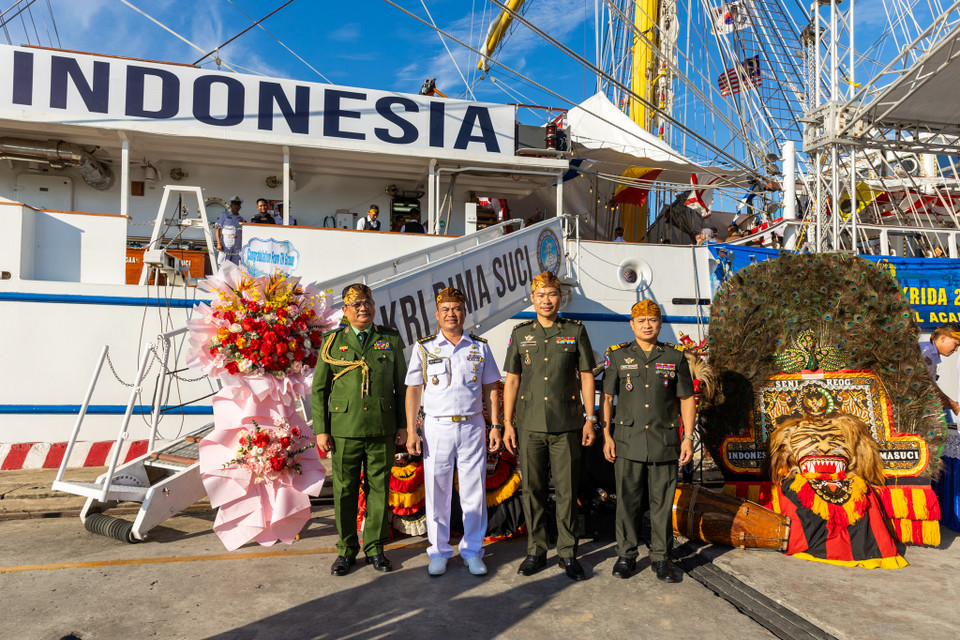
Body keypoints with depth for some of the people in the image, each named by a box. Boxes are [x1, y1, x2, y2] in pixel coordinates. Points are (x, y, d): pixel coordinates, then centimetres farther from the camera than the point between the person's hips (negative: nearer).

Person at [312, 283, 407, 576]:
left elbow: (402, 385, 10)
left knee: (378, 488, 7)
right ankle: (347, 550, 22)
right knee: (344, 491, 6)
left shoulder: (391, 339, 7)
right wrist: (320, 430, 0)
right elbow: (319, 390, 6)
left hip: (382, 430, 1)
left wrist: (403, 424, 5)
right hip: (344, 429, 0)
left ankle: (374, 548, 22)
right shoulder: (332, 342, 5)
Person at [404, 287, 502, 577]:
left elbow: (490, 389, 11)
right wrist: (411, 431, -4)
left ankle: (472, 551, 19)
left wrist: (495, 426, 4)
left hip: (473, 427, 1)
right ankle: (439, 552, 20)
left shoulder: (480, 347, 8)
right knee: (437, 493, 5)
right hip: (436, 428, -1)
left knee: (474, 491, 4)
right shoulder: (424, 348, 4)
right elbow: (413, 390, 3)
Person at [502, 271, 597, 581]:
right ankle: (536, 551, 22)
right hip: (529, 426, 2)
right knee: (532, 489, 8)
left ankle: (568, 553, 18)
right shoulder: (521, 333, 8)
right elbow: (511, 380, 9)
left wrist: (590, 420, 1)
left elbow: (586, 377, 6)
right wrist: (507, 424, 5)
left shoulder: (575, 331, 4)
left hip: (566, 426, -1)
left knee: (567, 491, 3)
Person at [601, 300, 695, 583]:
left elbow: (686, 400, 9)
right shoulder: (617, 356, 5)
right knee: (627, 500, 4)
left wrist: (688, 437, 3)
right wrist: (606, 435, -1)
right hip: (627, 440, 0)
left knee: (663, 501, 6)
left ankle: (661, 557, 19)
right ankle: (626, 555, 19)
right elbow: (607, 398, 6)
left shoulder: (675, 357, 6)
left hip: (664, 441, 1)